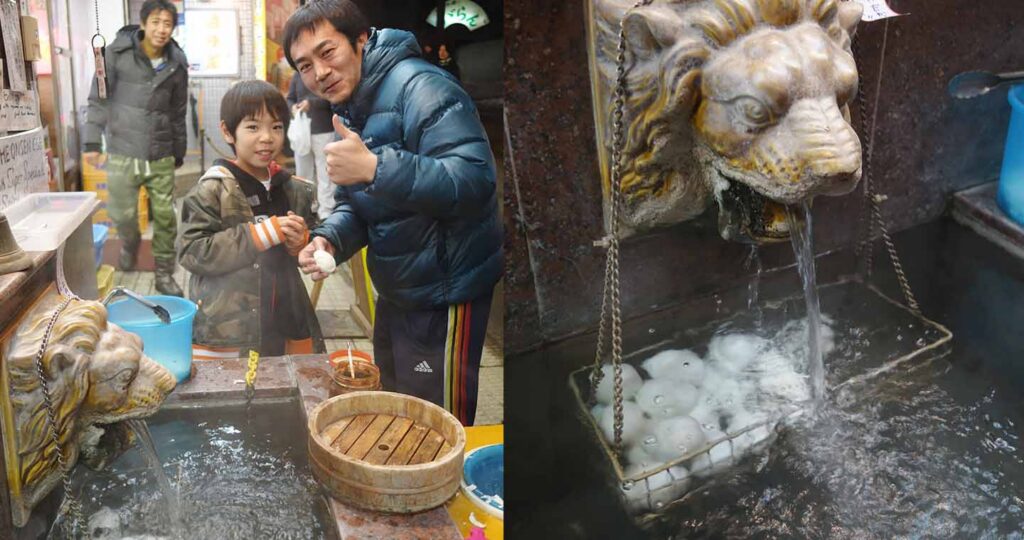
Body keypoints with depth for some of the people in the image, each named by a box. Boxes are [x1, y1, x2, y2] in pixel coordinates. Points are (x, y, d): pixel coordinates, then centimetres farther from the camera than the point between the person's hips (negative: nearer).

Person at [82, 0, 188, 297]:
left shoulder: (177, 64, 3)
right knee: (123, 214, 5)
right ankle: (131, 242, 40)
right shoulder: (117, 53, -6)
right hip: (122, 153, -2)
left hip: (161, 156, 2)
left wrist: (179, 153, 17)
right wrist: (91, 141, -7)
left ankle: (164, 275, 16)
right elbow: (98, 99, -2)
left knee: (165, 217, 2)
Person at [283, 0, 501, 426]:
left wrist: (375, 168, -38)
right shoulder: (349, 109, 10)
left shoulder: (419, 87, -21)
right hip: (395, 292, 10)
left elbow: (475, 179, -32)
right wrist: (329, 238, -8)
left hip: (443, 294, -9)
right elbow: (356, 204, 13)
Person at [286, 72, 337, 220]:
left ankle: (325, 211, -3)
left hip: (324, 131, -5)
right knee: (302, 171, 12)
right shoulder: (297, 75, 11)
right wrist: (293, 107, -8)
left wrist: (312, 103, -24)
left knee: (324, 173, -6)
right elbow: (290, 98, 15)